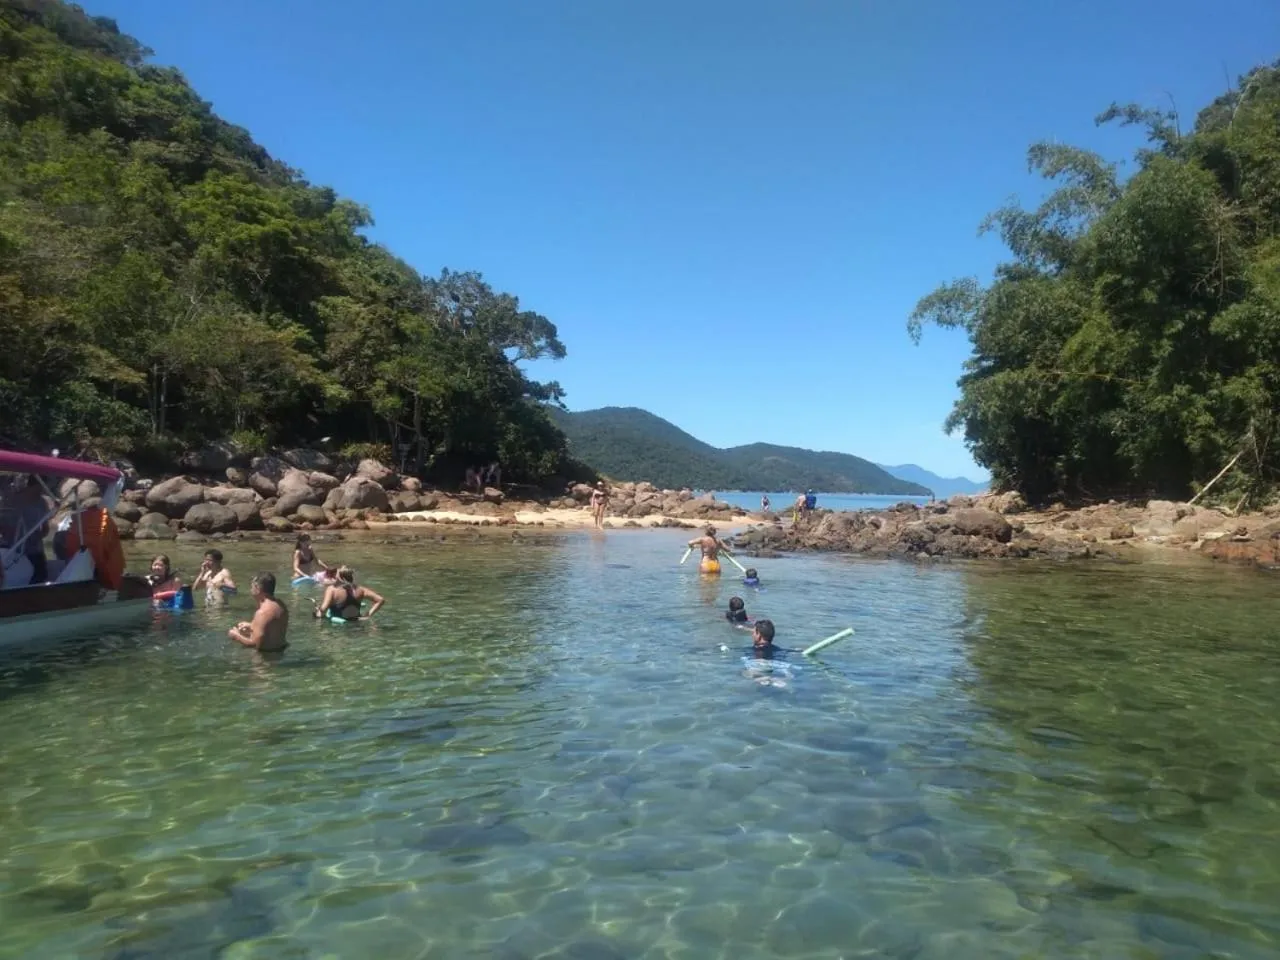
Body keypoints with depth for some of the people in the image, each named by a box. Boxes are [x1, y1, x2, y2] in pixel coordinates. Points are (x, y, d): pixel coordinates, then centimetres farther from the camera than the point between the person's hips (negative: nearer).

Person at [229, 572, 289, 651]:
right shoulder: (280, 605, 4)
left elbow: (255, 643, -22)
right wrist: (251, 626, 18)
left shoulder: (262, 612, -22)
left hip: (267, 653, -9)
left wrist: (236, 636, -7)